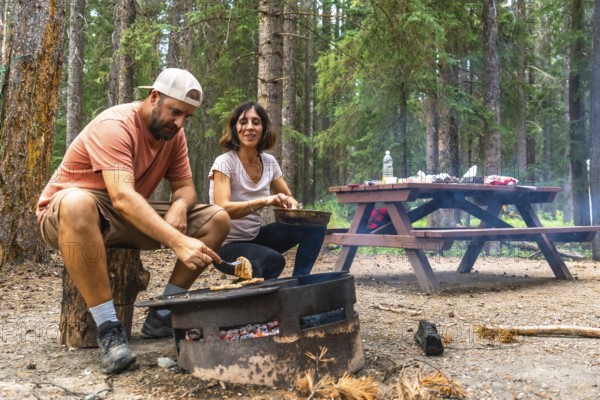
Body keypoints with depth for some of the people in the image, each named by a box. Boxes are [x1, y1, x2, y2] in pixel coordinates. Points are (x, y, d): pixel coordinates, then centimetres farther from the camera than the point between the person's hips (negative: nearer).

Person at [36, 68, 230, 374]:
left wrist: (179, 206, -25)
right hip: (66, 217, -6)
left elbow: (184, 186, 0)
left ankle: (162, 316, -5)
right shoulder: (114, 125, -25)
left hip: (131, 219, 7)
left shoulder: (173, 133, -1)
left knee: (217, 220, -8)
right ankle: (109, 329, -33)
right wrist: (178, 241, -48)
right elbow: (122, 199, -38)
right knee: (77, 202, -44)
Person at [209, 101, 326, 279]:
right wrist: (265, 201, -44)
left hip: (255, 237, 7)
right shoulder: (224, 162, -17)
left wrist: (291, 205, -17)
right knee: (273, 260, -34)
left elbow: (288, 197, 9)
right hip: (226, 245, -7)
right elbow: (222, 209, -30)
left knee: (315, 227, -6)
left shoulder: (269, 162, 1)